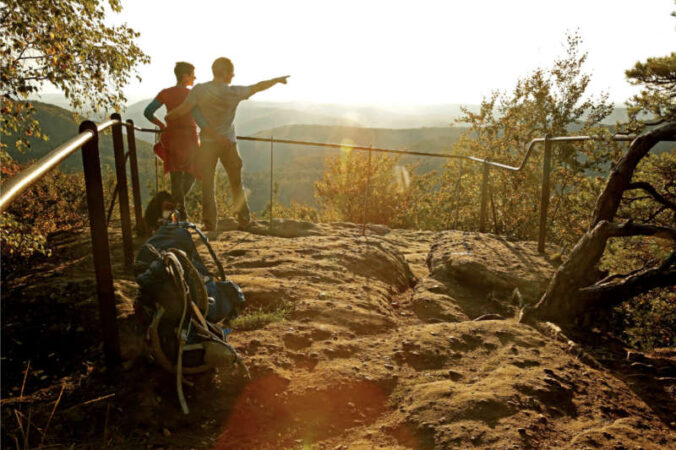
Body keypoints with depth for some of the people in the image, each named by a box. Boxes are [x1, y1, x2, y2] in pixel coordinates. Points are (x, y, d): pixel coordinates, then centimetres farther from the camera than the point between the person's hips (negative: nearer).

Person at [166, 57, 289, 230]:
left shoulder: (200, 89, -7)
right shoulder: (234, 92, -5)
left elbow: (183, 110, -11)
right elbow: (259, 87, 6)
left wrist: (168, 116, 10)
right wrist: (278, 79, 21)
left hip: (208, 143, -1)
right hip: (228, 142, 1)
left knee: (207, 184, 5)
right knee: (236, 184, 14)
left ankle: (210, 223, 3)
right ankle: (244, 219, 21)